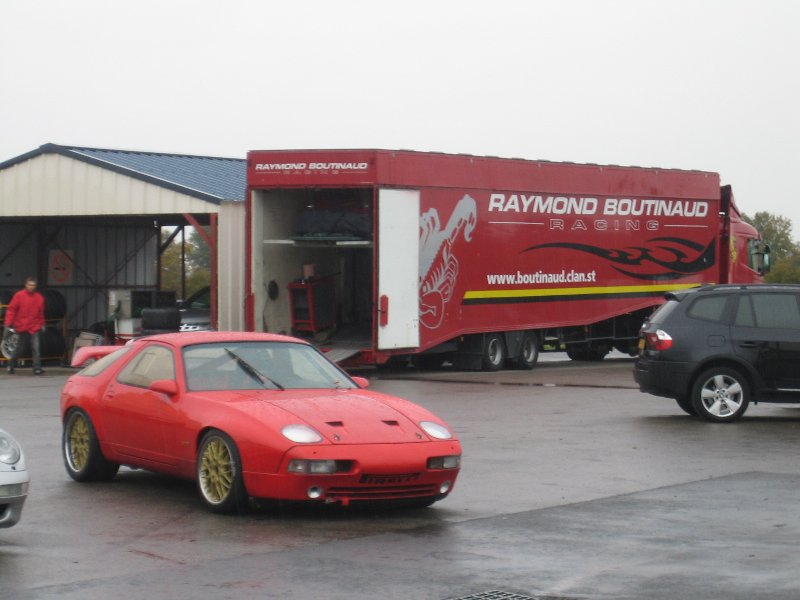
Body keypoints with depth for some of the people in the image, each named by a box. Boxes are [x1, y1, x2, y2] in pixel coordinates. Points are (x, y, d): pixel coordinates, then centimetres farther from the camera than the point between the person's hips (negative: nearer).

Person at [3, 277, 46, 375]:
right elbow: (11, 310, -5)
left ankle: (37, 368, -10)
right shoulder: (19, 295, -5)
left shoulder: (39, 298, 3)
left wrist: (42, 325, 11)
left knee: (36, 348, -10)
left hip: (34, 327, 1)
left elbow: (41, 313, 11)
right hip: (21, 326, -1)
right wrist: (8, 324, -9)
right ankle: (11, 366, 29)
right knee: (17, 348, 12)